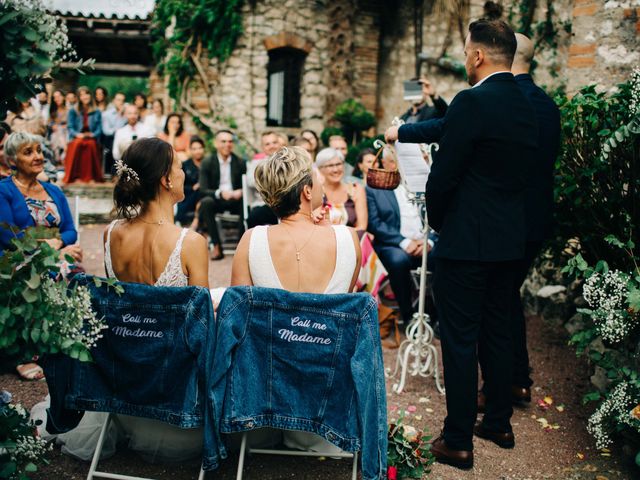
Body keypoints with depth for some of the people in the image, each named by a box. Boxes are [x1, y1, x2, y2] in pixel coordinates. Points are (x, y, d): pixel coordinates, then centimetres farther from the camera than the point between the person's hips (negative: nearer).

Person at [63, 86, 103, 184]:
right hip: (76, 139, 0)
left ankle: (90, 176, -34)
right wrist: (77, 134, -16)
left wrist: (92, 134, -14)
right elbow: (70, 127, 4)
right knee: (78, 143, -34)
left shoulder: (97, 112, 14)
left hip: (91, 139, 0)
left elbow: (99, 129, 7)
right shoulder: (73, 111, 13)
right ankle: (74, 176, -34)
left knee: (91, 144, -34)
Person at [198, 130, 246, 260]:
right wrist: (220, 193, -29)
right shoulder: (207, 162, -2)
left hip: (235, 200, 1)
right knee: (206, 202, -34)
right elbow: (203, 189, -9)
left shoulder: (240, 162, 3)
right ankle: (216, 246, -30)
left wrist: (241, 192, -23)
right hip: (217, 200, -1)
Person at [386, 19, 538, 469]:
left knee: (460, 340, 0)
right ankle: (499, 423, 33)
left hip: (466, 242, -8)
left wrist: (436, 219, 2)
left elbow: (443, 175, -16)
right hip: (510, 241, 9)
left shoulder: (472, 102, -17)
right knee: (498, 333, 19)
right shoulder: (526, 105, 9)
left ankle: (458, 441, 10)